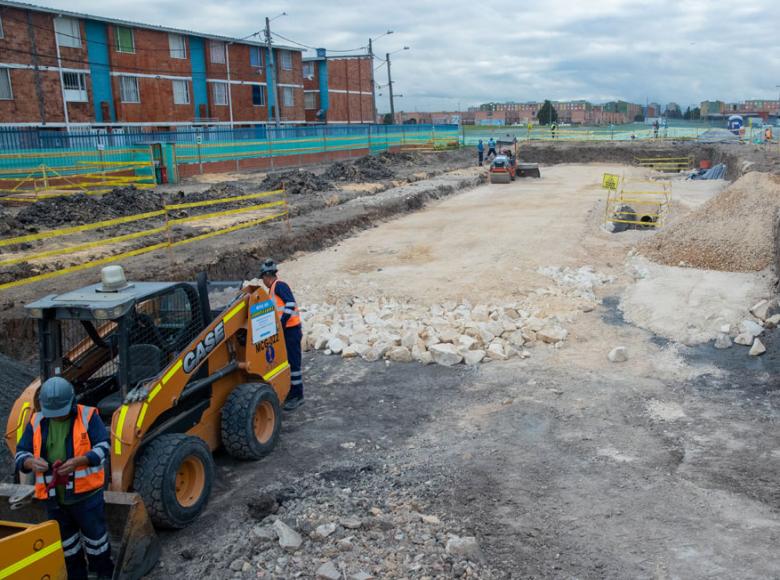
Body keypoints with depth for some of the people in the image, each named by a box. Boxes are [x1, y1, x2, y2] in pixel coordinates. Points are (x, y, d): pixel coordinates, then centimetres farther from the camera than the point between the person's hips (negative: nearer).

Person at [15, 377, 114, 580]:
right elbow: (21, 454, 5)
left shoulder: (88, 416, -7)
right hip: (54, 497, 4)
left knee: (96, 538, 9)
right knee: (66, 543, 18)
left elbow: (103, 448, -10)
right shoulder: (36, 422, 4)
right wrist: (31, 462, -19)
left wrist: (77, 461, -27)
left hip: (86, 494, -4)